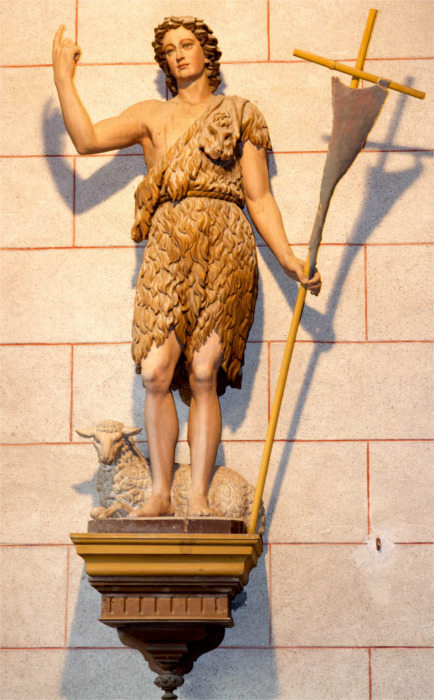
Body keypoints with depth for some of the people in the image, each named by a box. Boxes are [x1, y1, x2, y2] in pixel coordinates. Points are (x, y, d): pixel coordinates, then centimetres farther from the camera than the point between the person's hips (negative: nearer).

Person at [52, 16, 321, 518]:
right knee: (156, 373, -11)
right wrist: (63, 79, 5)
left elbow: (259, 198, 12)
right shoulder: (152, 116, 21)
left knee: (203, 375, -8)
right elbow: (87, 138, 7)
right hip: (167, 246, 1)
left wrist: (289, 261, 3)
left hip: (224, 247, -1)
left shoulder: (239, 114, 17)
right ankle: (160, 494, -1)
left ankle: (198, 497, -5)